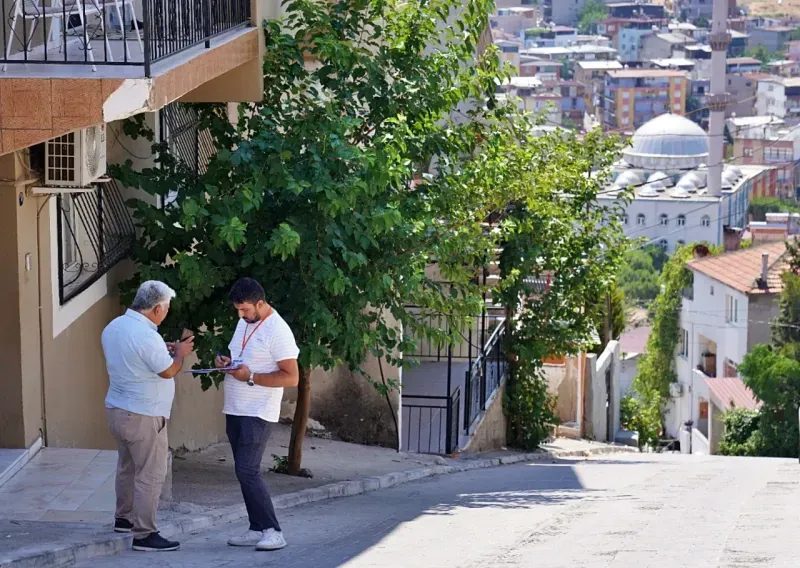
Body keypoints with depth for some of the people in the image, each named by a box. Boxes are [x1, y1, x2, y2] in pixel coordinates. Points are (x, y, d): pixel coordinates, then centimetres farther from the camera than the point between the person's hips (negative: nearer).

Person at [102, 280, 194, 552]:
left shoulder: (114, 326, 4)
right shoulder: (146, 336, -24)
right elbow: (169, 371, -16)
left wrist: (163, 350, 16)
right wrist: (180, 353, 3)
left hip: (117, 410, 9)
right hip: (143, 417, -9)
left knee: (127, 467, 24)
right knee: (150, 476, -3)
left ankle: (124, 518, 37)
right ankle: (144, 535, -3)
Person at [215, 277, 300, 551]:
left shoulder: (277, 331, -16)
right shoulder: (244, 322, 11)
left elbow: (291, 377, -18)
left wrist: (251, 377, -22)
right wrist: (226, 362, 1)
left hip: (258, 414, -9)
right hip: (235, 410, 9)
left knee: (248, 471, -14)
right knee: (244, 471, 9)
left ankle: (273, 531, -10)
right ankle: (257, 529, 14)